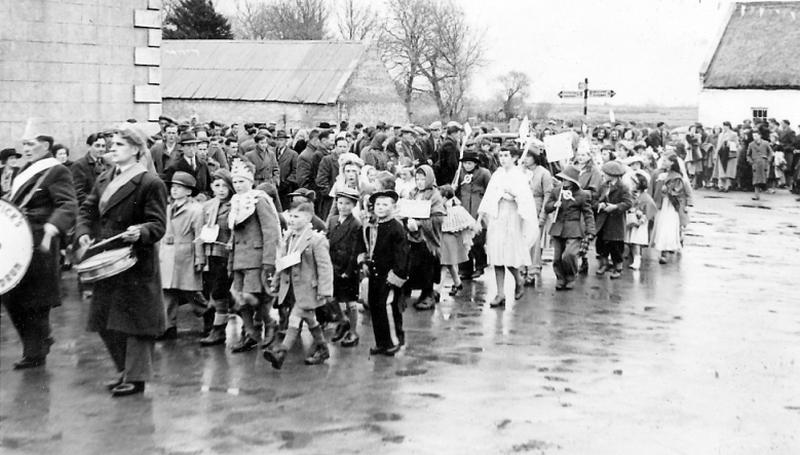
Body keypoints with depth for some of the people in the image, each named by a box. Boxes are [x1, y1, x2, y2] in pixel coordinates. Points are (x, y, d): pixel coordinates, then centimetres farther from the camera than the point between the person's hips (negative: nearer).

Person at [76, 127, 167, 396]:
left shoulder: (150, 183, -10)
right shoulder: (103, 180, 13)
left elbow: (158, 225, -13)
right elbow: (87, 210, 13)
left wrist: (140, 232, -33)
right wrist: (84, 232, -6)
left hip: (137, 263, -8)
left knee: (135, 319, -2)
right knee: (104, 322, 13)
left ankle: (135, 378, 8)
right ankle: (125, 370, 29)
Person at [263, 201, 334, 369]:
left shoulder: (317, 240, -10)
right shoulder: (287, 240, 11)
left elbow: (324, 267, -13)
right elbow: (281, 265, 20)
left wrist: (324, 291, -17)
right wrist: (275, 283, 18)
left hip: (307, 289, -7)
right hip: (291, 289, 7)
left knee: (295, 320, -13)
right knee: (309, 320, 17)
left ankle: (281, 352, -18)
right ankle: (322, 348, 31)